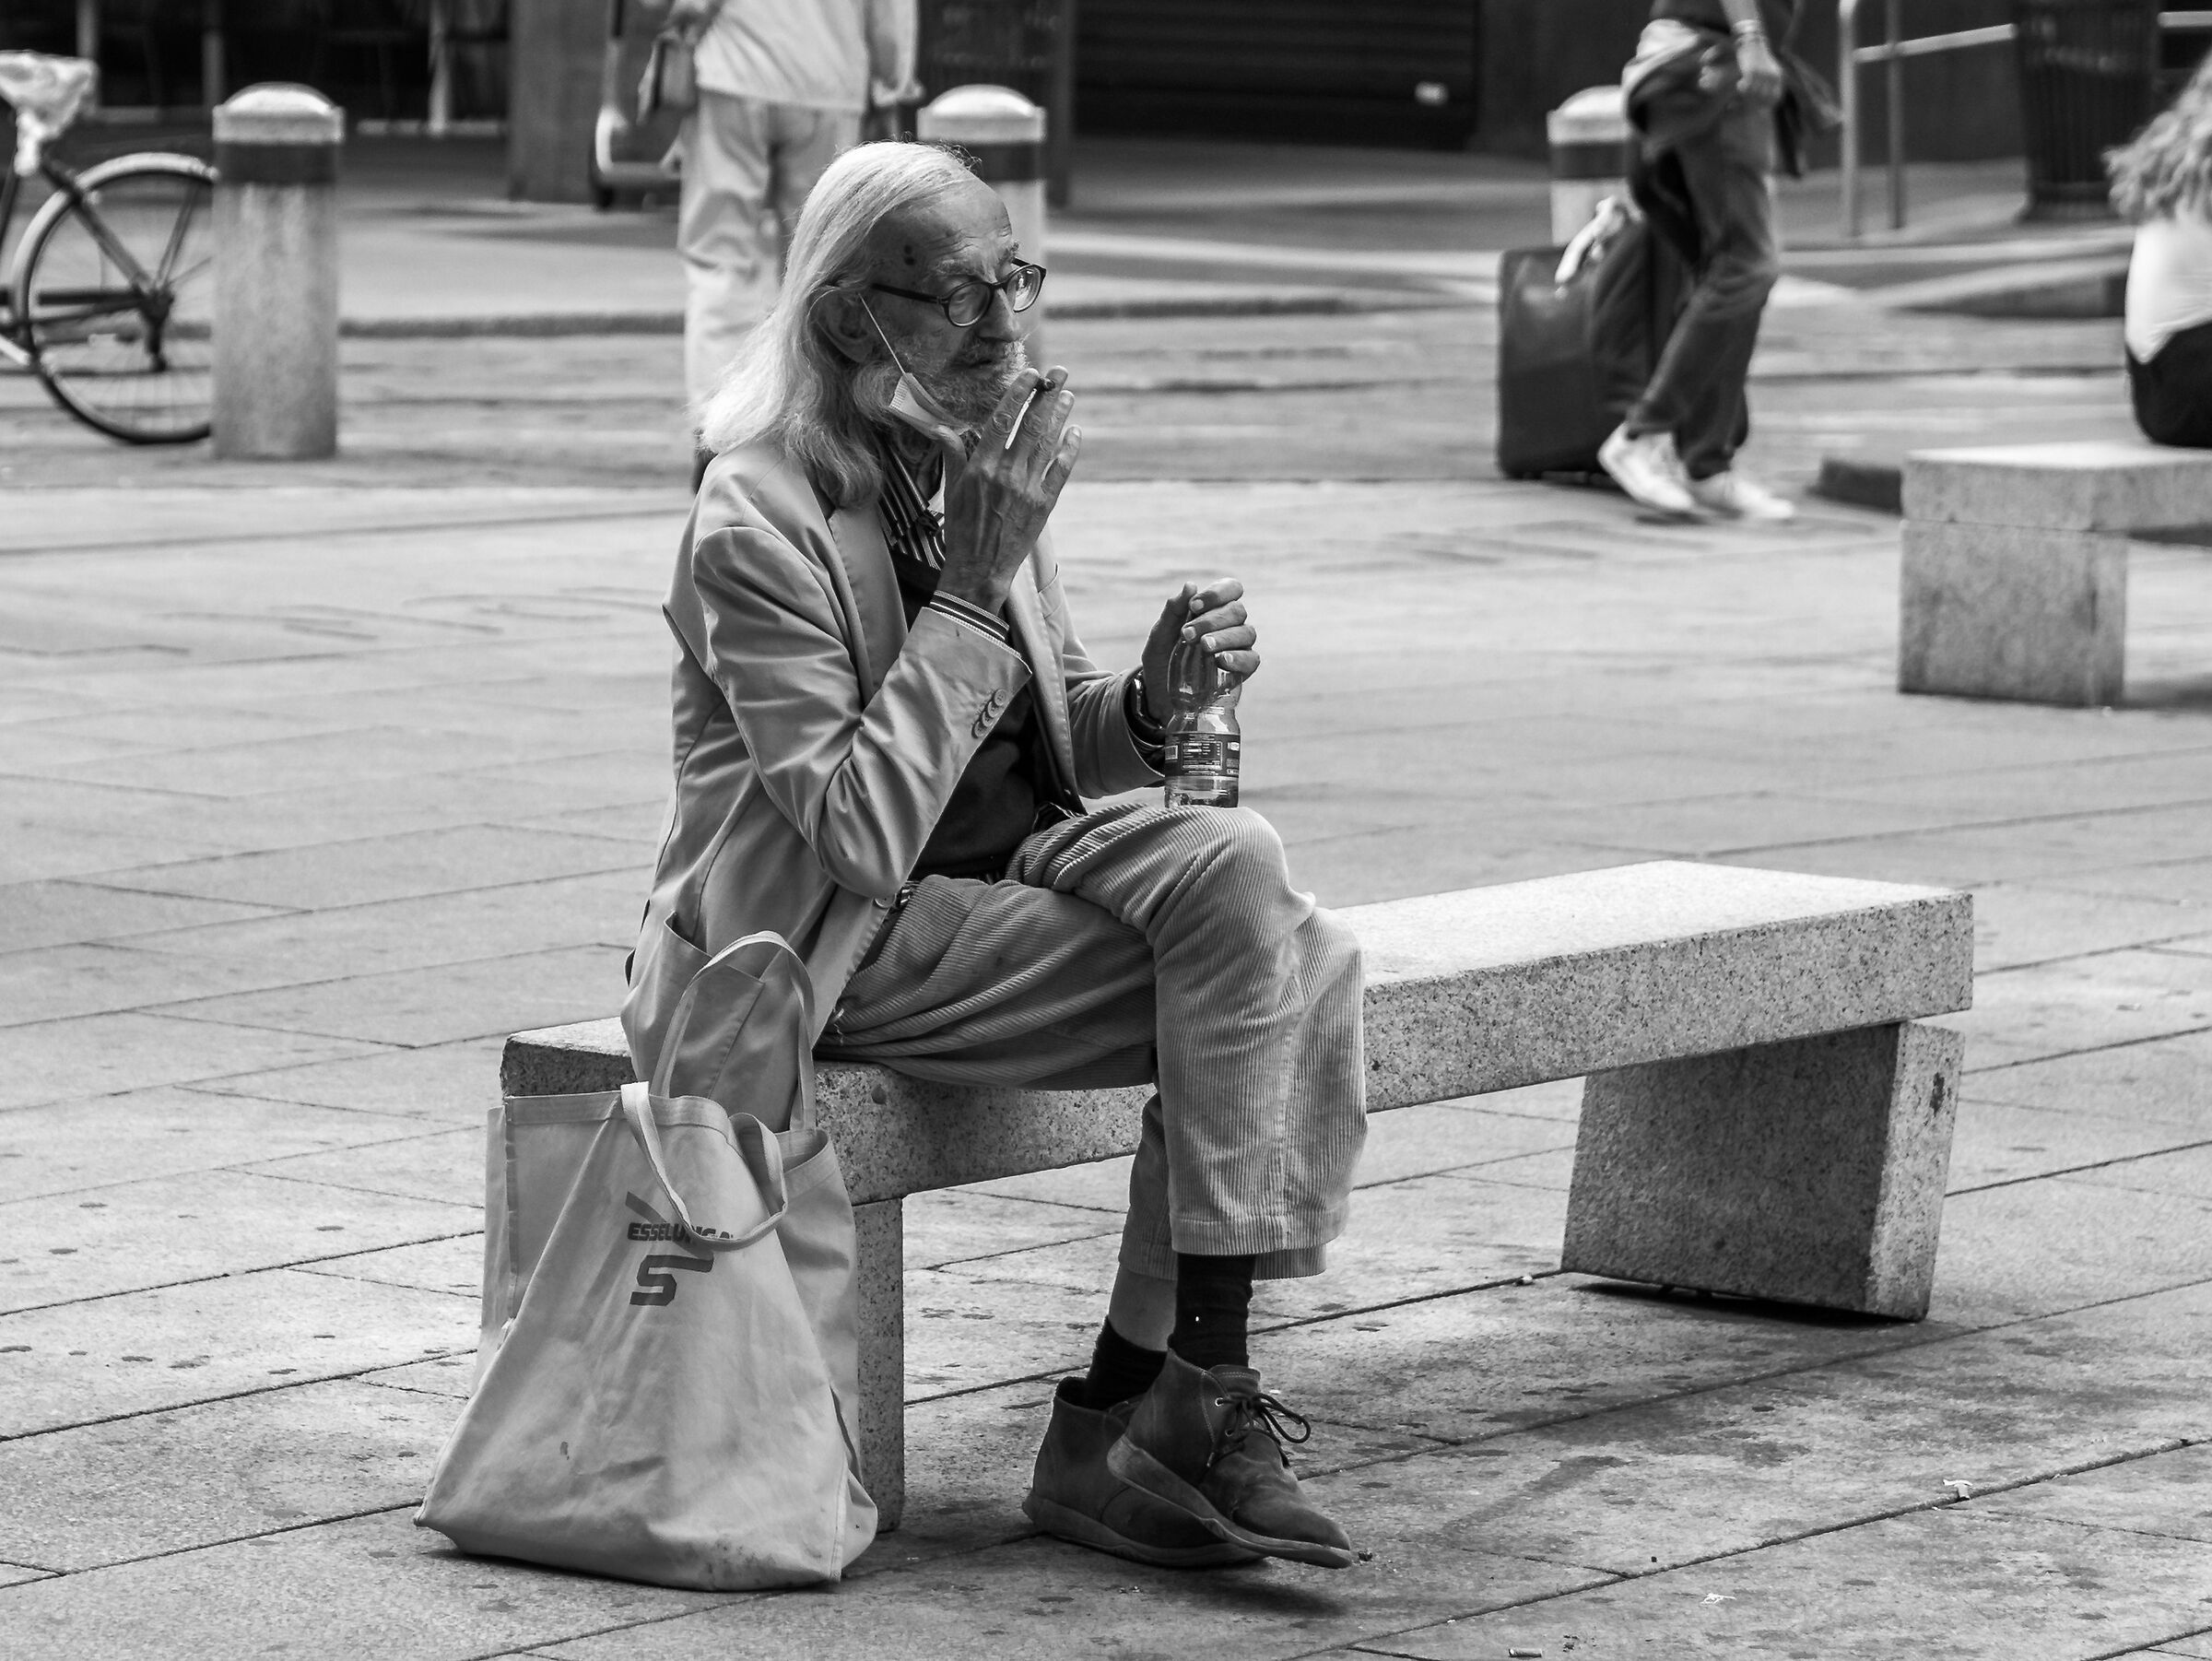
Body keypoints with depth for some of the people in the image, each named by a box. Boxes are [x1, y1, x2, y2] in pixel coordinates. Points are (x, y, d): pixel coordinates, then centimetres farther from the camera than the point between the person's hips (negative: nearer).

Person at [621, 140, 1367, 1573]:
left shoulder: (972, 460, 7)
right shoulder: (756, 528, -17)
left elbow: (1051, 744, 17)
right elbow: (867, 835, -25)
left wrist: (1151, 697, -7)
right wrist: (976, 584, -24)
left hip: (1007, 869, 8)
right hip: (835, 949, -8)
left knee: (1305, 961, -17)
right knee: (1244, 931, -23)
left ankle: (1124, 1414, -13)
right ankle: (1193, 1390, -16)